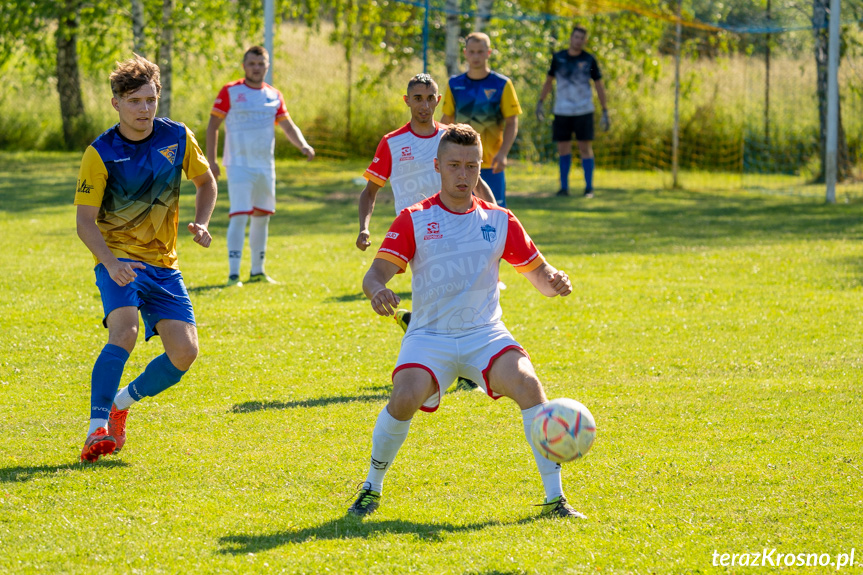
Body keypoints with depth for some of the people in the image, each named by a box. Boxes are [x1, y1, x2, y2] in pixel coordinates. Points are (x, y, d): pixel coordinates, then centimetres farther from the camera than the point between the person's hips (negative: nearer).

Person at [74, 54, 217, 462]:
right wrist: (110, 262, -28)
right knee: (124, 332, -31)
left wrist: (201, 223, -2)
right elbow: (85, 221, -12)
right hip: (119, 262, -4)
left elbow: (205, 183, 17)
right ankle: (98, 428, -29)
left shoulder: (178, 138, 0)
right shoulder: (101, 153, -11)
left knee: (184, 352, -8)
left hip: (163, 263, 4)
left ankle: (122, 402, 18)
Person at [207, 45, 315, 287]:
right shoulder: (230, 92, -3)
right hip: (239, 165, -5)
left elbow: (288, 126, 8)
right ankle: (233, 274, -13)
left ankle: (257, 271, 24)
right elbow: (213, 125, -2)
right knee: (239, 217, -13)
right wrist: (211, 161, -9)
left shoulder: (274, 95, 10)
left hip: (265, 166, 5)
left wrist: (303, 145, -12)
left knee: (262, 217, 12)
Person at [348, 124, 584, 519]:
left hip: (485, 335, 1)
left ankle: (554, 498, -20)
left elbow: (539, 275, 13)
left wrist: (554, 281, -12)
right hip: (430, 336, -1)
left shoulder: (499, 221, 8)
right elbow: (377, 273, -8)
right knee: (404, 399, -29)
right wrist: (377, 290, -32)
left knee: (527, 385, -27)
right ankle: (372, 488, -3)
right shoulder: (414, 220, 2)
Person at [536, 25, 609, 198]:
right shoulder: (558, 58, 5)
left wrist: (605, 111, 1)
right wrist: (540, 102, 14)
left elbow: (599, 85, 4)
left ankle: (589, 187, 2)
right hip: (561, 111, 2)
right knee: (563, 148, 3)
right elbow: (549, 80, 17)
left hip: (583, 111, -2)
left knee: (585, 147, -3)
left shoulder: (589, 60, 1)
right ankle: (564, 187, 11)